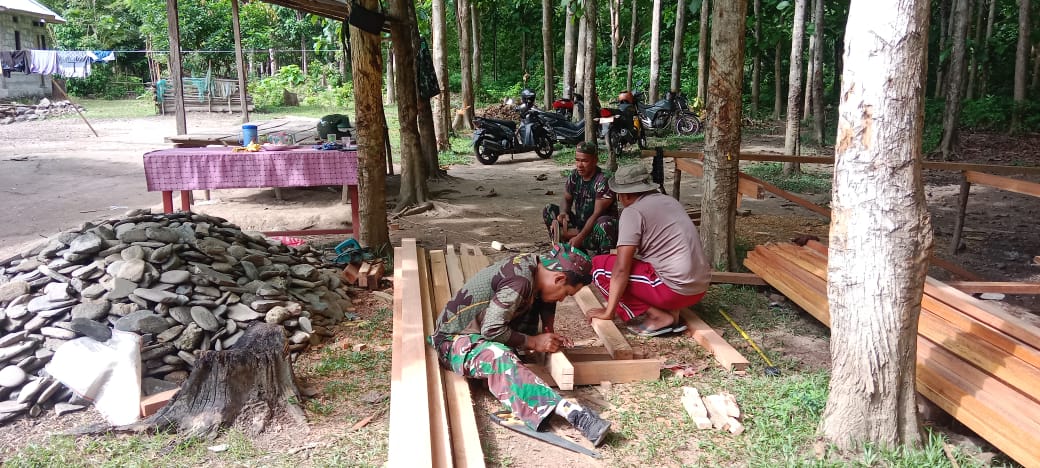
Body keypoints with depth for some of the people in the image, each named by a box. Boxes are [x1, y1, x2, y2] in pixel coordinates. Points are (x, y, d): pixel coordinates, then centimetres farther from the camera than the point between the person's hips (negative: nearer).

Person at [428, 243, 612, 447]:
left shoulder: (533, 263, -2)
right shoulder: (520, 282, -27)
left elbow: (547, 297, 18)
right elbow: (492, 329, -28)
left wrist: (549, 331, 4)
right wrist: (533, 342, -17)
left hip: (480, 329, 10)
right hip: (455, 340, -10)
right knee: (500, 358, -38)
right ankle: (572, 412, -52)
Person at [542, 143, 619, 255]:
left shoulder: (602, 181, -20)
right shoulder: (574, 176, 0)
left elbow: (597, 214, -25)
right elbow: (567, 199, 10)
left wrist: (580, 237, -32)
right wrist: (563, 213, -15)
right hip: (579, 224, 7)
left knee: (605, 223, -40)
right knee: (548, 210, -5)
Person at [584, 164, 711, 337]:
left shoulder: (633, 212, -9)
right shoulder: (670, 201, 16)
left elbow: (621, 269, -15)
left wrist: (609, 312, -9)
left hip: (676, 289, -8)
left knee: (599, 265, -1)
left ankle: (657, 316, -7)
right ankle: (670, 310, 7)